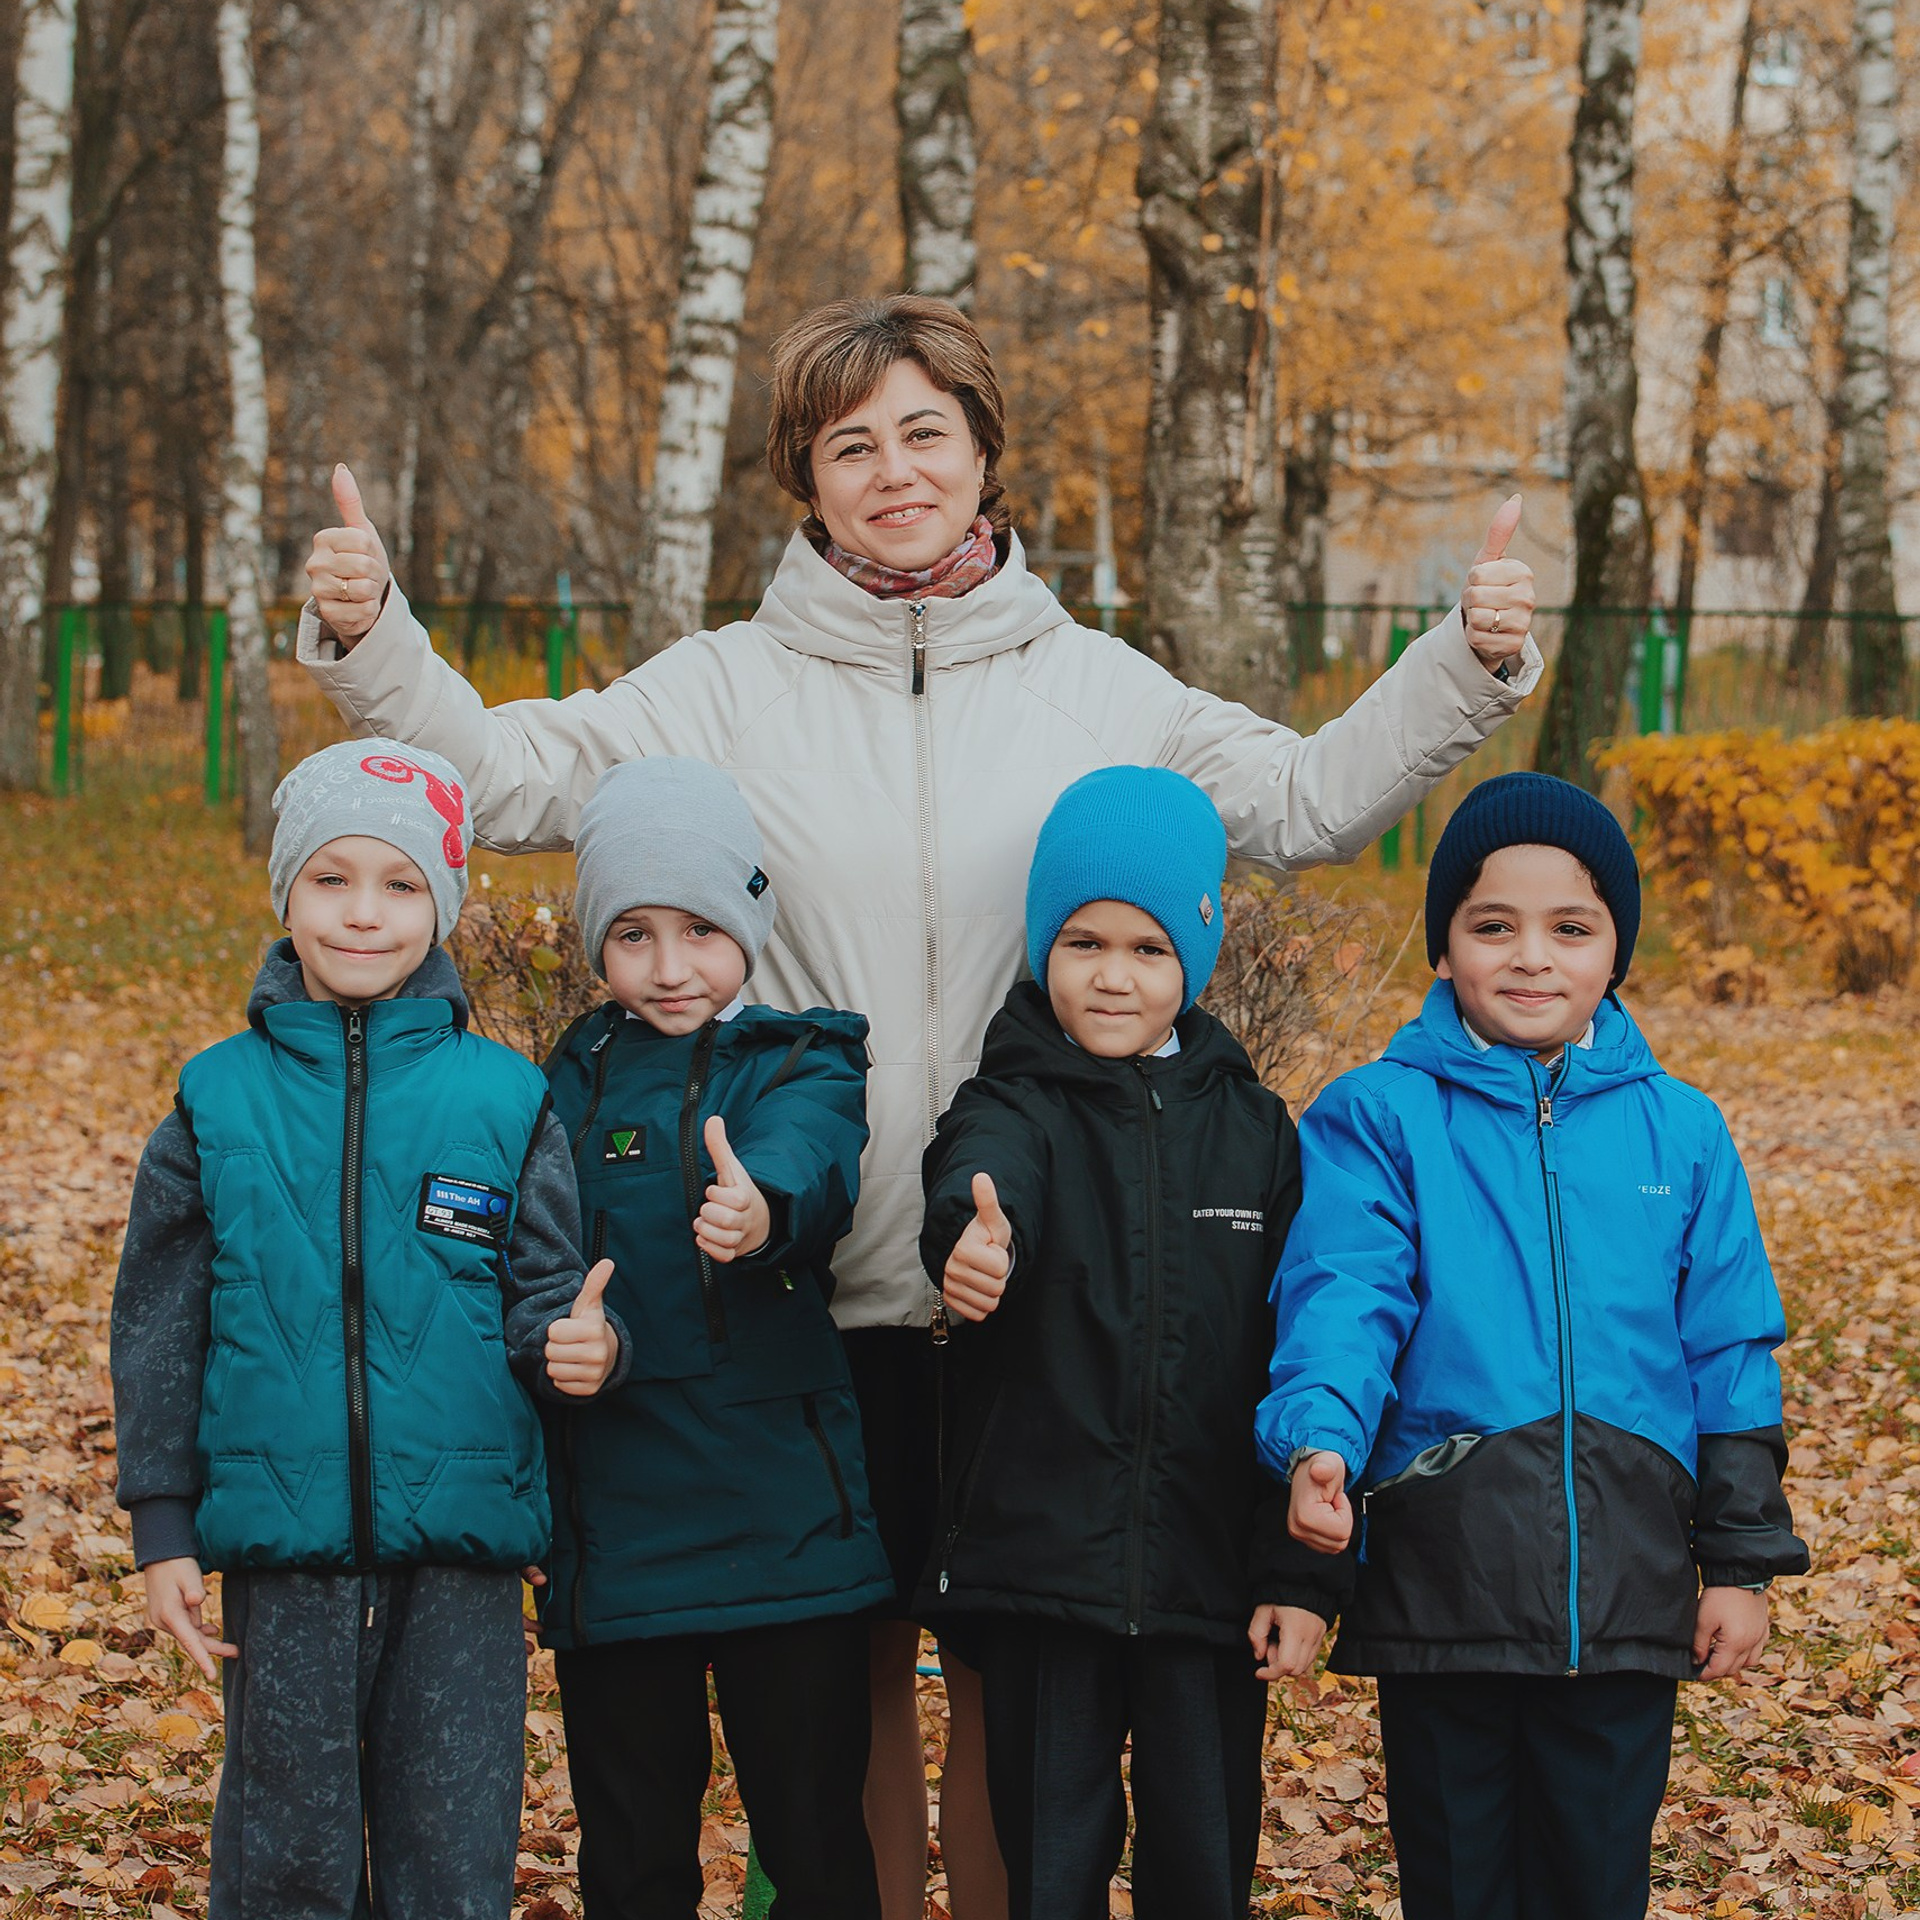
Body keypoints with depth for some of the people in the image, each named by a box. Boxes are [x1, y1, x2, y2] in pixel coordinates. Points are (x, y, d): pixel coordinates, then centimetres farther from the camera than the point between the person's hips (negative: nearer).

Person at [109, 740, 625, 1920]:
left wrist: (577, 1346, -18)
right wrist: (163, 1525, 4)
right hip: (282, 1548, 0)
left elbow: (544, 1293, 6)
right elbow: (160, 1328, 8)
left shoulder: (505, 1100, 1)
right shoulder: (218, 1102, 3)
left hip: (461, 1553, 0)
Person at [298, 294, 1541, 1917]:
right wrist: (368, 639, -14)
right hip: (821, 1280, 0)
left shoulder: (1095, 688, 7)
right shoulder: (730, 690, 3)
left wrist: (1469, 666, -4)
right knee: (853, 1656, 9)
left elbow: (1307, 801, 7)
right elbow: (505, 772, 0)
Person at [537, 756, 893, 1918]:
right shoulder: (576, 1083, 10)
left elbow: (810, 1162, -25)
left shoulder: (801, 1067, -1)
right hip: (613, 1532, 3)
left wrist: (764, 1207, -46)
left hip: (785, 1527, -3)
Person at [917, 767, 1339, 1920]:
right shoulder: (1015, 1107, -1)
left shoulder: (1254, 1129, 5)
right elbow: (982, 1176, -27)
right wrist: (976, 1236, -52)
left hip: (1210, 1580, 2)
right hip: (1039, 1566, -1)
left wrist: (1294, 1573, -2)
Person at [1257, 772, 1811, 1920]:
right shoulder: (1377, 1117, 0)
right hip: (1440, 1578, -2)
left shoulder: (1682, 1133, 7)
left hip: (1628, 1593, 2)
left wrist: (1743, 1561, 8)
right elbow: (1343, 1297, -12)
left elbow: (1731, 1353, 10)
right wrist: (1317, 1440, -31)